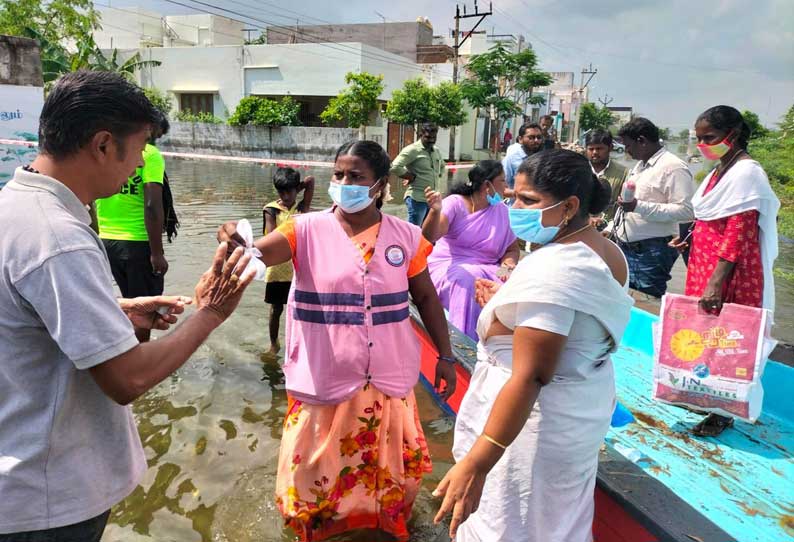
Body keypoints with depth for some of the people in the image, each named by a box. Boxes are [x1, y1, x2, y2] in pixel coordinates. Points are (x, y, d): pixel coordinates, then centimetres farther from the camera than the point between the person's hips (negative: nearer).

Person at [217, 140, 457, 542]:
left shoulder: (406, 236, -3)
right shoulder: (307, 229, -9)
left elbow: (427, 299, 6)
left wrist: (445, 356, 5)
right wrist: (235, 245, -46)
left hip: (389, 379, 2)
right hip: (324, 380, -2)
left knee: (390, 464, 22)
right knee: (316, 470, 16)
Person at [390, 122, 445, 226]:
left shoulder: (436, 151, 14)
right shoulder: (412, 150, -10)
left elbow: (442, 167, 32)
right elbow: (395, 167, -21)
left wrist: (437, 176, 13)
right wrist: (412, 177, -13)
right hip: (417, 198, -8)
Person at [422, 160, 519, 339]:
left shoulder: (503, 211, 7)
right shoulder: (455, 203, -7)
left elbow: (512, 248, 12)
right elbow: (429, 237, -19)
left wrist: (508, 263, -11)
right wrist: (435, 211, -39)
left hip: (486, 270, 4)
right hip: (449, 267, -4)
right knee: (466, 279, -35)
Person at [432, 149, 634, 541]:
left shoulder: (551, 267, -27)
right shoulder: (607, 252, 4)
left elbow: (529, 377, -32)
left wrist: (475, 464, -33)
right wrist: (508, 304, 10)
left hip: (536, 420, -10)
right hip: (582, 407, 10)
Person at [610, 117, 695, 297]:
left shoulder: (673, 167, -13)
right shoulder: (640, 165, 16)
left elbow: (685, 211, -22)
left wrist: (639, 206, -26)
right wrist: (610, 229, 19)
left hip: (651, 252, -8)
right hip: (625, 247, 9)